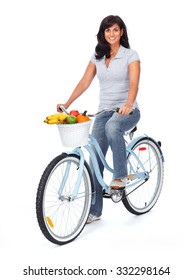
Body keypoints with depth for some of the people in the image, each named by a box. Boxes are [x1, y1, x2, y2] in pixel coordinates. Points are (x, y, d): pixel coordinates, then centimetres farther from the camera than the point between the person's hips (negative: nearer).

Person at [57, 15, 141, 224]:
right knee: (95, 159, -3)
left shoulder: (131, 55, -5)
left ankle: (121, 176, -23)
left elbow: (134, 83, -18)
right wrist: (67, 103, -8)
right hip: (104, 111, 5)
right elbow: (85, 82, 4)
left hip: (127, 111, -4)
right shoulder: (97, 56, 9)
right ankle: (94, 210, 6)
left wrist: (128, 105, -37)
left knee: (112, 126, -40)